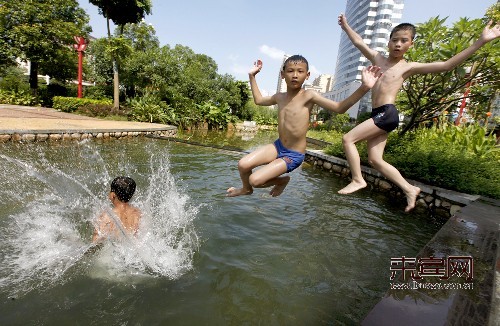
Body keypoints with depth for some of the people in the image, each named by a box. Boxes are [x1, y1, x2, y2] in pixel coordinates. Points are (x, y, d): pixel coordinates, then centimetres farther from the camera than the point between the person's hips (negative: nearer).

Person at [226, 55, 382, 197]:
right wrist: (252, 76, 23)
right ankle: (246, 189, 25)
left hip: (294, 155, -5)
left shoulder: (309, 95, -13)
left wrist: (364, 87, -30)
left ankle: (282, 181, 16)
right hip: (277, 146, 6)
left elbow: (339, 108, -19)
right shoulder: (279, 97, 4)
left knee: (255, 180, -16)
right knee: (243, 165, -8)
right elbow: (258, 100, 24)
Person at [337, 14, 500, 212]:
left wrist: (481, 41, -2)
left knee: (348, 139, -16)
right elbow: (359, 42, 27)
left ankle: (357, 180, -6)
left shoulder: (409, 67, 5)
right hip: (377, 115, 7)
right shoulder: (377, 58, 18)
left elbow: (446, 65, 1)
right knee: (375, 160, 3)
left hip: (387, 114, -6)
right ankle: (409, 189, 13)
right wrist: (345, 26, 32)